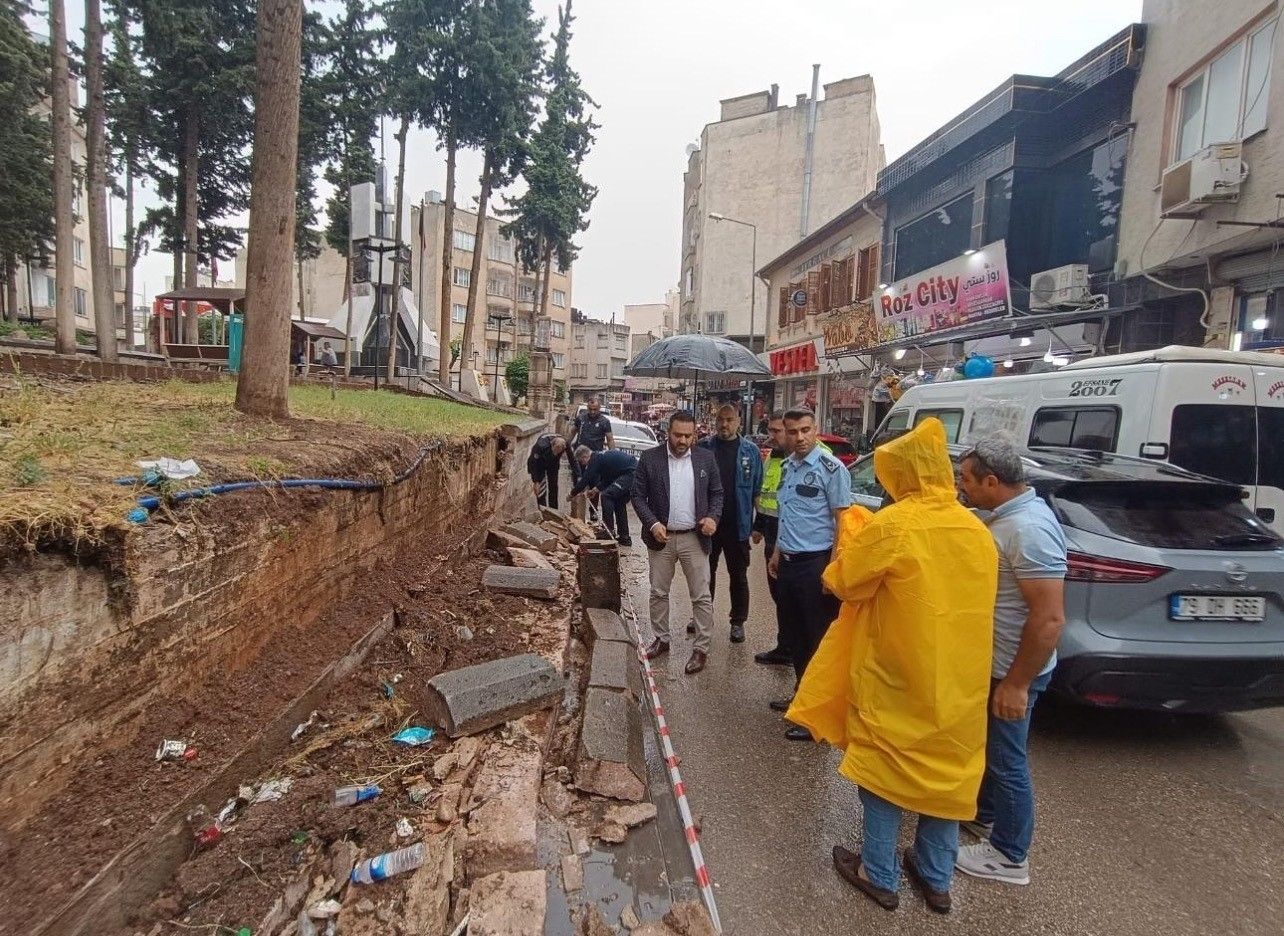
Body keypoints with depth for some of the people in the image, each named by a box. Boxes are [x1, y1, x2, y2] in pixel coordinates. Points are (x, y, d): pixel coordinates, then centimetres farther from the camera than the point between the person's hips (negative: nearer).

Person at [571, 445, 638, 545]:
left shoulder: (596, 459, -8)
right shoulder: (603, 456, 22)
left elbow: (584, 480, -6)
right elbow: (607, 480, 33)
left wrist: (572, 494, 6)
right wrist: (595, 489, 28)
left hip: (631, 473, -10)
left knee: (606, 496, -10)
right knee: (620, 503, 19)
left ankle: (609, 532, -9)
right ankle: (624, 538, 23)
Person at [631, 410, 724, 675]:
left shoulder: (706, 458, -1)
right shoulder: (649, 458, -5)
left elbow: (717, 492, 7)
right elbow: (638, 495, -2)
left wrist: (713, 517, -11)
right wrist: (652, 523, -15)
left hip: (695, 538, 0)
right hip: (661, 537, 0)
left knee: (701, 596, 3)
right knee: (658, 593, 13)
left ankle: (701, 648, 14)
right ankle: (661, 639, 30)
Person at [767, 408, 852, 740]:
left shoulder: (831, 468, -13)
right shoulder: (786, 467, 10)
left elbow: (843, 521, -14)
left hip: (815, 563, -7)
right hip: (789, 563, 8)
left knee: (819, 639, 2)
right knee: (795, 636, 17)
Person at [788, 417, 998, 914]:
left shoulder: (891, 525, -19)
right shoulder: (977, 531, 0)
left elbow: (842, 583, -9)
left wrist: (850, 536, 6)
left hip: (897, 678, -6)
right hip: (958, 680, 6)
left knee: (884, 770, 11)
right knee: (945, 771, 18)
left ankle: (879, 876, 24)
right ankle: (936, 878, 33)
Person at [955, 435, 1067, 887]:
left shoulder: (1029, 528, -27)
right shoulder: (1006, 515, 3)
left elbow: (1050, 618, -29)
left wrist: (1016, 683, -24)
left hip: (1011, 670, -9)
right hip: (990, 661, 9)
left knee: (1005, 759, 6)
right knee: (987, 746, 24)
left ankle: (1008, 855, 24)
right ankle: (984, 814, 44)